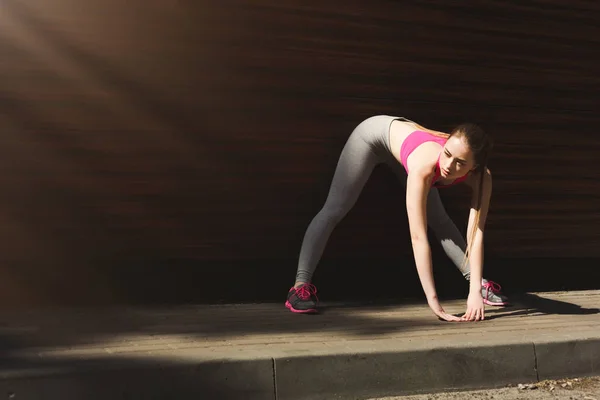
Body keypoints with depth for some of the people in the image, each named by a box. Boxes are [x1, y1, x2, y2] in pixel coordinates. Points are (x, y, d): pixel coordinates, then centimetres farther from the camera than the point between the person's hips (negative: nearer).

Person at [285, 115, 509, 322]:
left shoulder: (481, 177, -32)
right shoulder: (424, 165, -45)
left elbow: (476, 233, -31)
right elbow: (418, 237, -46)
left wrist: (476, 289, -40)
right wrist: (432, 299, -47)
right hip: (375, 133, -5)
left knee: (438, 220, 9)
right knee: (334, 210, -9)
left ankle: (480, 283, 18)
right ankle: (301, 284, -8)